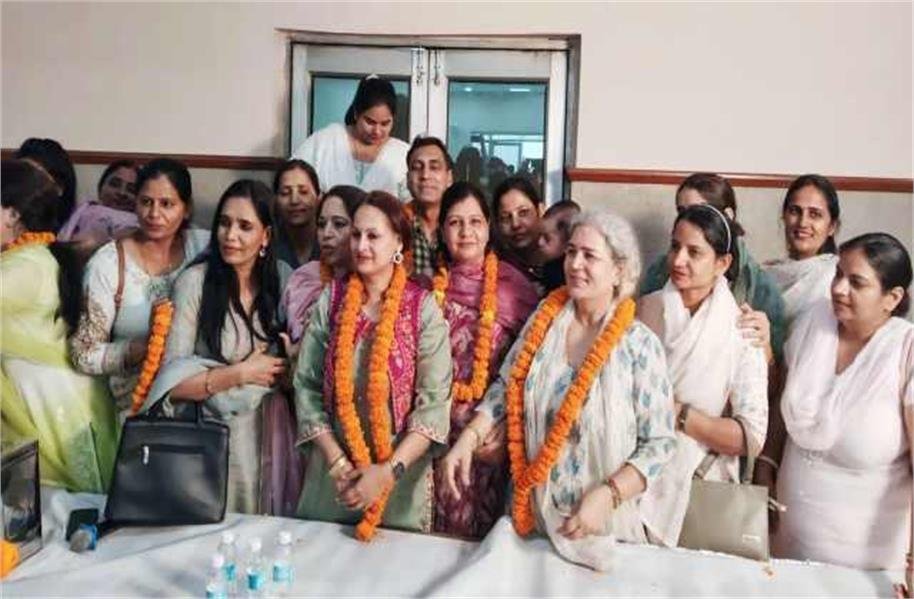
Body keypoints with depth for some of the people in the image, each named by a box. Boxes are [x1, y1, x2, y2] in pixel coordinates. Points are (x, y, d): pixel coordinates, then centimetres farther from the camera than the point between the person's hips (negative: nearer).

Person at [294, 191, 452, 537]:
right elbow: (306, 385, -2)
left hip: (401, 476, -2)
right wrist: (337, 462, -10)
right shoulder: (330, 300, -1)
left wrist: (389, 470, -16)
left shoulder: (423, 308, -7)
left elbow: (434, 402, -10)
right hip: (332, 473, 2)